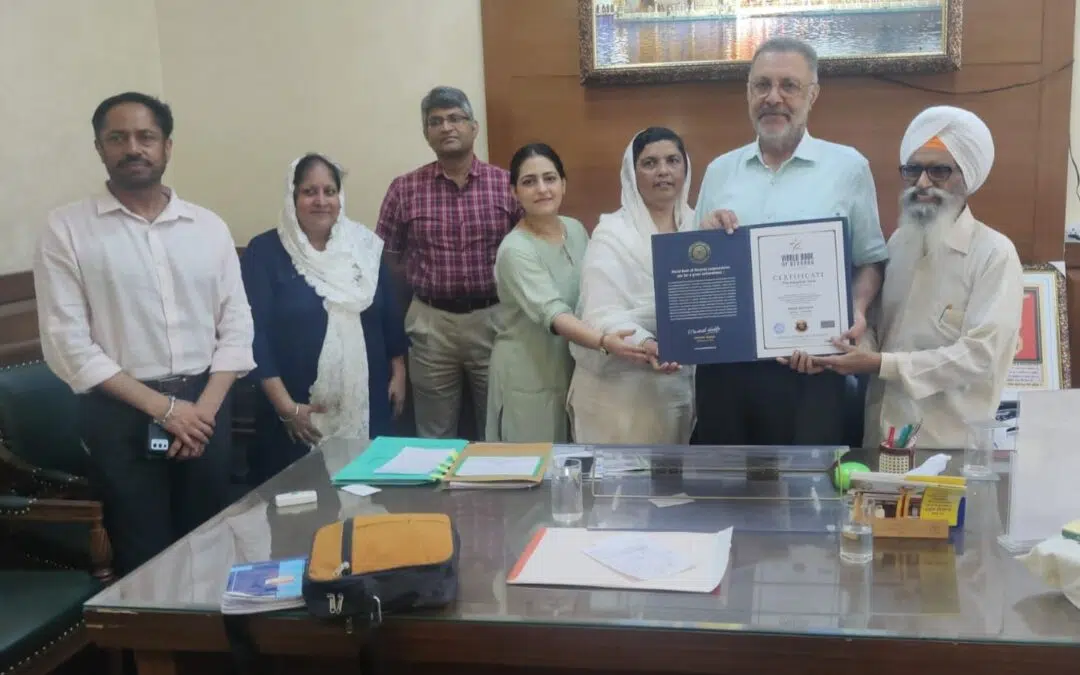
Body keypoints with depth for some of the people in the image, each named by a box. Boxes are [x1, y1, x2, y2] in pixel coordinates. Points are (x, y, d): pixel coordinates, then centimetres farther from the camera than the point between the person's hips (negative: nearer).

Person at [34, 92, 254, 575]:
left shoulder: (209, 227, 6)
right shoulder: (67, 229, -3)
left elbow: (236, 326, 6)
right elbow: (67, 343, -9)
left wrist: (204, 408, -7)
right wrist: (162, 406, -13)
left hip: (204, 408, 3)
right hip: (120, 412, -3)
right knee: (145, 559, 4)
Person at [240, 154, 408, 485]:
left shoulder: (363, 246, 7)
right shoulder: (266, 252, -5)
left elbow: (390, 315, 14)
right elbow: (257, 333, -9)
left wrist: (398, 373, 10)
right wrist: (285, 406, -13)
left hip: (367, 404, 3)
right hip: (302, 414, -3)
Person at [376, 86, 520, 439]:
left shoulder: (507, 184, -1)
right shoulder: (404, 189, 1)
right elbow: (388, 255, 7)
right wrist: (426, 284, 2)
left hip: (492, 318, 0)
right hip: (431, 323, 1)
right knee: (434, 437, 11)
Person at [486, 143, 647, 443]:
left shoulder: (576, 229, 1)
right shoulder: (515, 250, -21)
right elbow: (553, 314, -33)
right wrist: (605, 342, -47)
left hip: (576, 367, 6)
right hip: (530, 376, -6)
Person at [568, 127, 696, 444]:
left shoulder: (698, 227, 10)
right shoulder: (612, 234, -8)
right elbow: (603, 314, -18)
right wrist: (644, 345, -36)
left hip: (686, 385, 5)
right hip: (625, 391, -5)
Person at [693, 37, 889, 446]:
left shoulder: (848, 167, 1)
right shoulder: (719, 171, 11)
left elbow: (870, 261, 3)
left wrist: (857, 310, -15)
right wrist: (704, 237, -5)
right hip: (723, 362, 3)